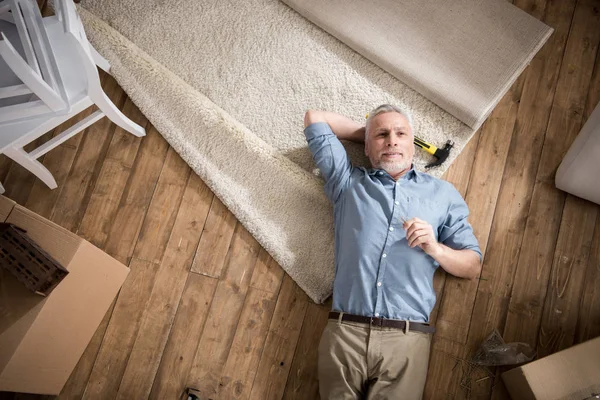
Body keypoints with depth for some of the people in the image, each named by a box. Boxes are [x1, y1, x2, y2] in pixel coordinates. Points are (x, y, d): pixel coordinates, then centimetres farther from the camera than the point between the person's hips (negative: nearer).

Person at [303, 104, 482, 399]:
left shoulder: (443, 193, 15)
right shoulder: (348, 183, 15)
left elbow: (473, 267, 14)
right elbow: (315, 118, 21)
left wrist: (435, 248, -5)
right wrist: (366, 133, 28)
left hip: (406, 337, 0)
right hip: (345, 331, 1)